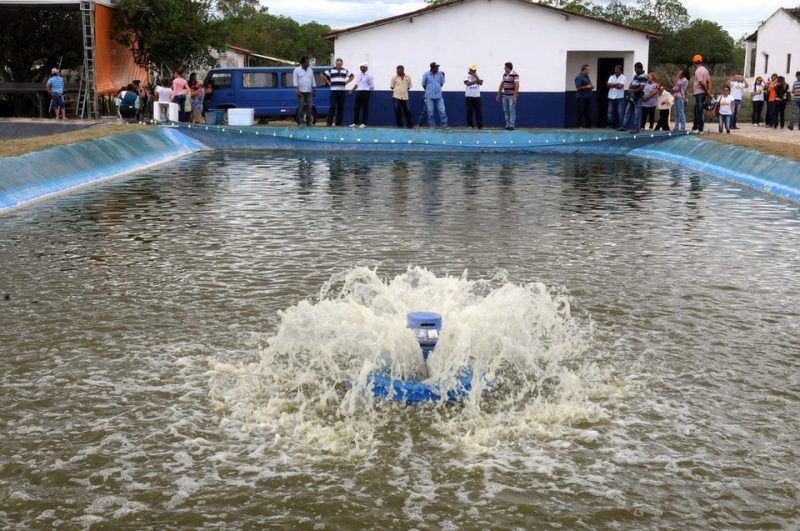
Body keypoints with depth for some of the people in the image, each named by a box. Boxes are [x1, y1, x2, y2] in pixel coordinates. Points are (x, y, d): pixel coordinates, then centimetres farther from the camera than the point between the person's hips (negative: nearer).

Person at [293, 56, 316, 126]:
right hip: (301, 92, -4)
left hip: (309, 92, 4)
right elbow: (295, 81, -5)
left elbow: (313, 81, 15)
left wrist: (314, 90, 10)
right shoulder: (297, 70, 1)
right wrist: (297, 90, -14)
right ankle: (301, 121, -4)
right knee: (301, 107, -7)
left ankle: (308, 121, 4)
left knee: (309, 107, -2)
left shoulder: (310, 70, 13)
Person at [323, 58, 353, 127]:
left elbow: (352, 76, 25)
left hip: (342, 91, 4)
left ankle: (338, 122, 9)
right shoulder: (331, 70, 2)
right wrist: (328, 82, 3)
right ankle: (329, 122, -5)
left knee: (341, 108, 3)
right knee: (333, 107, -9)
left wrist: (346, 82, 12)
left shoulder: (345, 71, 12)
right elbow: (323, 75, 8)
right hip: (334, 91, -4)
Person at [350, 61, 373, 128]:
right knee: (356, 108, 6)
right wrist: (352, 89, 8)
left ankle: (364, 123, 6)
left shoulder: (369, 75, -6)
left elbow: (372, 86, -4)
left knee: (365, 108, 0)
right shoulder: (359, 75, 13)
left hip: (365, 92, -6)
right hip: (358, 92, 6)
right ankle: (355, 122, 13)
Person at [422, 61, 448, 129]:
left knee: (442, 110, 0)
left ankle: (444, 124, 4)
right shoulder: (426, 75, -7)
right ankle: (432, 125, 11)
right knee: (431, 112, 3)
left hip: (439, 96, 2)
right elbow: (424, 85, 5)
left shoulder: (440, 74, 0)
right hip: (429, 96, -2)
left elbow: (442, 83, 13)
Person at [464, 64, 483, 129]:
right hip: (469, 96, -2)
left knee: (478, 111, -1)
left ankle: (480, 125, 2)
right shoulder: (466, 75, 2)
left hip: (477, 96, 2)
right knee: (469, 111, 0)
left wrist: (476, 77, -12)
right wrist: (475, 81, -11)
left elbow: (481, 83, -5)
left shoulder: (478, 76, 9)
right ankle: (470, 125, 7)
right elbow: (467, 83, -14)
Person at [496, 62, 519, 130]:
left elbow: (517, 85, -17)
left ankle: (511, 125, -3)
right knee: (505, 111, 7)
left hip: (511, 96, -7)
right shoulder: (504, 74, 12)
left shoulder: (515, 75, -12)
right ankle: (507, 125, 13)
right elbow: (501, 84, 18)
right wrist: (499, 94, 16)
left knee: (512, 110, -6)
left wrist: (514, 96, -22)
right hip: (505, 95, 7)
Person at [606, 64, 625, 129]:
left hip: (619, 97, -4)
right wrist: (617, 84, -11)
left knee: (620, 112, -2)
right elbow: (608, 84, -5)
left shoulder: (623, 77, -2)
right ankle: (610, 125, 10)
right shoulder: (611, 77, 10)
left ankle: (619, 125, 1)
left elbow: (621, 86, -15)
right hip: (611, 97, 4)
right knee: (610, 112, 4)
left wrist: (612, 85, -6)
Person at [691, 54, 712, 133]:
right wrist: (709, 91, 8)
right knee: (697, 109, 19)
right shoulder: (705, 70, 12)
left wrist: (707, 91, -11)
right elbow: (709, 81, 11)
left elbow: (702, 82, -22)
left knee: (699, 111, -5)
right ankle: (695, 126, 26)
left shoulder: (698, 71, -15)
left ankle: (700, 129, -4)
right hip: (703, 93, 9)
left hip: (698, 93, -9)